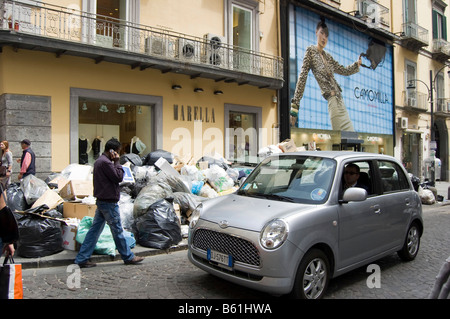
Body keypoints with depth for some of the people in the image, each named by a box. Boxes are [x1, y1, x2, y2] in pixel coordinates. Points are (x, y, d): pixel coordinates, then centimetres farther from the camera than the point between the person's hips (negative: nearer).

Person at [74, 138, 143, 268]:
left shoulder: (99, 160, 15)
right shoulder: (105, 162, -19)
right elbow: (119, 177, -16)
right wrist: (117, 162, -11)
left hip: (101, 200, 10)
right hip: (109, 202, -10)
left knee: (95, 230, 11)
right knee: (117, 230, 2)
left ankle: (82, 259, 14)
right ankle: (128, 257, 16)